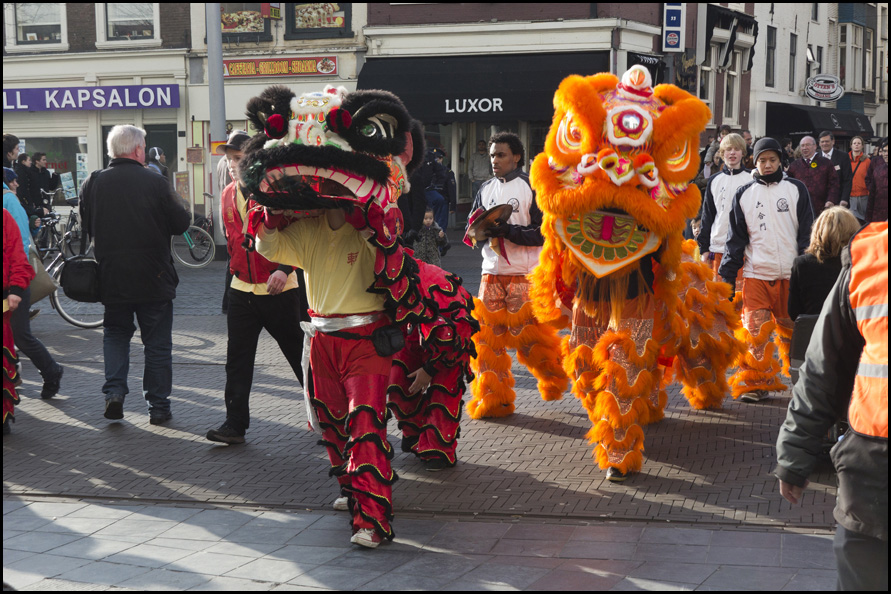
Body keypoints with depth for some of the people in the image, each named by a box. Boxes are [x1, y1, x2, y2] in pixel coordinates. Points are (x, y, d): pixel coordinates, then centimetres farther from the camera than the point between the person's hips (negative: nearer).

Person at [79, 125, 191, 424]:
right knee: (157, 343, 9)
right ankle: (158, 405, 13)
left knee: (115, 332, 21)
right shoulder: (156, 183, -14)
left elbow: (86, 227, 9)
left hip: (110, 277, 3)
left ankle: (114, 390, 3)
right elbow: (182, 223, -7)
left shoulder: (92, 184, -4)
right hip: (154, 278, -2)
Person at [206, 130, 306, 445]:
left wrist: (284, 269, -26)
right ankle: (235, 424, 5)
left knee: (298, 353, 6)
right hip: (242, 289, 5)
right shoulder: (228, 195, 8)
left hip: (278, 289, -5)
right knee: (238, 359, 1)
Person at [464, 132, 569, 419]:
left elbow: (543, 233, -10)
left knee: (527, 333, -4)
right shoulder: (486, 190, 13)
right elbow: (472, 224, 16)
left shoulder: (531, 188, -5)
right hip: (492, 273, 5)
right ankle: (492, 399, 8)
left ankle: (555, 375, 24)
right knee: (485, 336, 0)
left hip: (525, 274, -5)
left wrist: (507, 230, -20)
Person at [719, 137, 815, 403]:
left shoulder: (796, 189, 6)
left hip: (791, 274, -1)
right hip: (756, 274, 1)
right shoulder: (744, 194, 9)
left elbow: (807, 232, 5)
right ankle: (756, 382, 3)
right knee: (755, 331, -6)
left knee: (791, 330, 5)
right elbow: (736, 238, 9)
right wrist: (726, 276, 2)